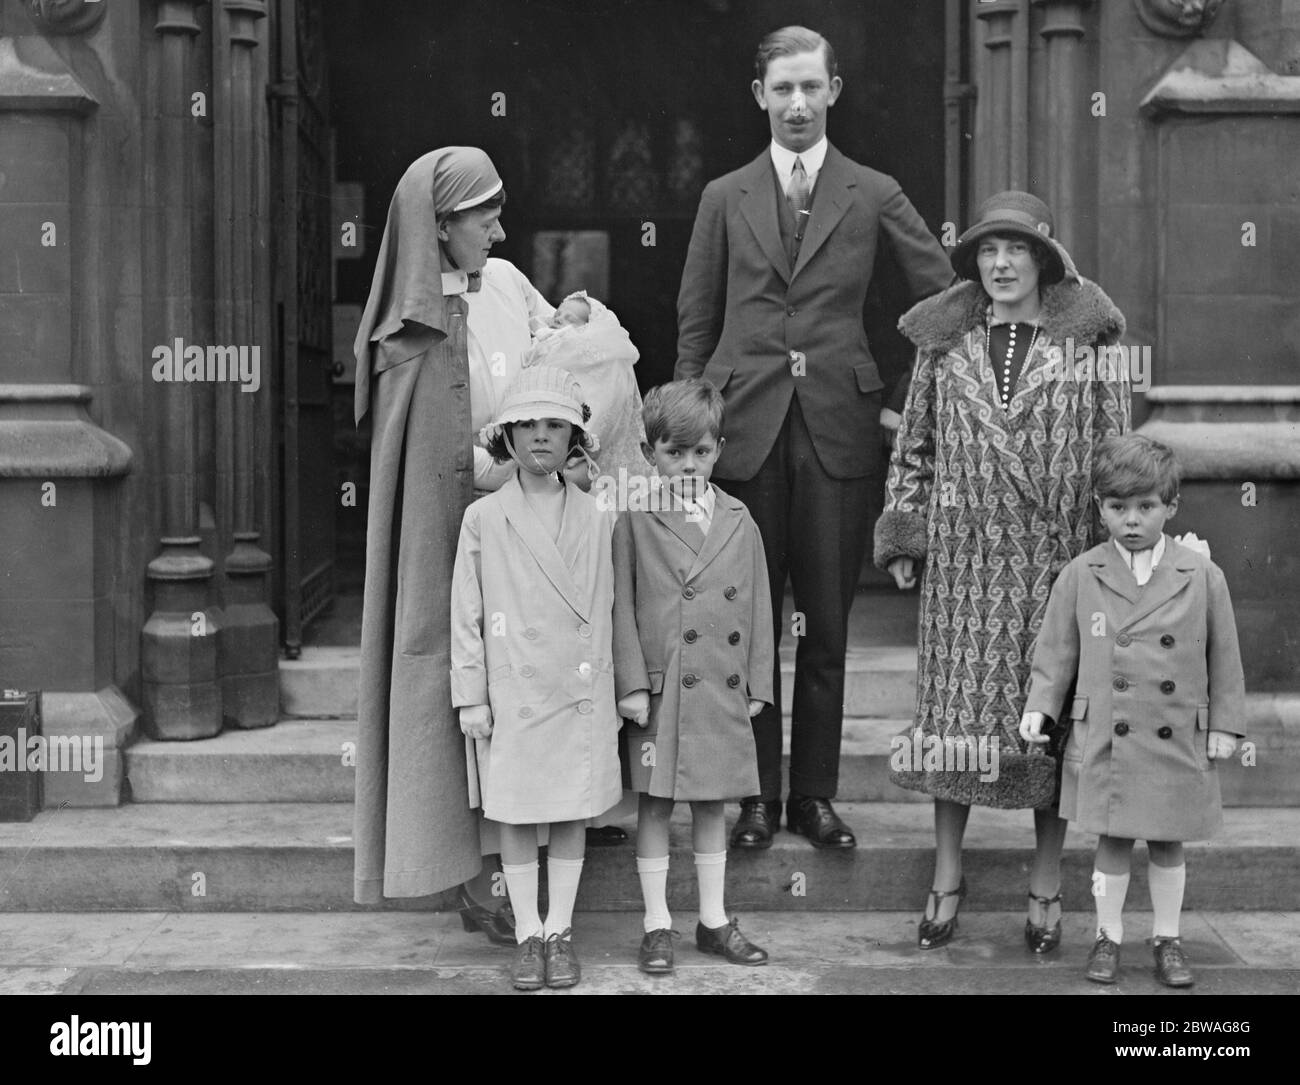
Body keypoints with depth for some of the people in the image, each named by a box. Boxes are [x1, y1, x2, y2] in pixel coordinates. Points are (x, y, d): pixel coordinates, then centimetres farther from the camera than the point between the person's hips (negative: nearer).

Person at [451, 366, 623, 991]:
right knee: (516, 815, 4)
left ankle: (560, 932, 18)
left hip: (579, 692, 1)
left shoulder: (595, 519, 4)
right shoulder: (483, 518, -1)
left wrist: (611, 696, 8)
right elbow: (466, 613, 1)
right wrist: (470, 695, -2)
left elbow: (604, 612, 8)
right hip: (511, 692, -1)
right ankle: (528, 935, 16)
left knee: (574, 814, 7)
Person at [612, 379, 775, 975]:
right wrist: (632, 683, -10)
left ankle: (714, 920, 23)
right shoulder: (634, 520, -3)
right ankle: (656, 925, 15)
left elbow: (757, 606, 9)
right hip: (659, 687, -3)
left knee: (712, 804, 12)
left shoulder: (738, 520, 7)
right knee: (654, 805, 5)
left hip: (723, 692, 3)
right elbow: (622, 606, -5)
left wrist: (758, 684, 6)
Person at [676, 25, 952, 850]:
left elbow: (945, 295, 7)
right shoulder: (725, 198, 10)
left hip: (839, 426, 0)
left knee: (828, 626, 5)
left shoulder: (875, 195, 6)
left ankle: (815, 794, 17)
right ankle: (757, 792, 16)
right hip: (746, 426, 1)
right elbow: (695, 322, 11)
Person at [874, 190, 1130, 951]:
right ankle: (947, 881, 17)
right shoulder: (945, 343, 7)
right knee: (955, 710, 3)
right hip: (964, 560, 1)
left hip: (1059, 560, -1)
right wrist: (902, 537, 7)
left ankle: (1047, 890, 19)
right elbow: (914, 448, 12)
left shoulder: (1089, 344, 2)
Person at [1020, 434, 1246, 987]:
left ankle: (1168, 940, 27)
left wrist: (1225, 725, 2)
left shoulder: (1203, 576, -2)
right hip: (1105, 741, 0)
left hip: (1179, 743, 0)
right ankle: (1108, 936, 24)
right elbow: (1056, 651, 5)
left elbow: (1224, 657, 3)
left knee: (1168, 843, 12)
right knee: (1112, 841, 8)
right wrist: (1039, 707, -4)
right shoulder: (1080, 575, -2)